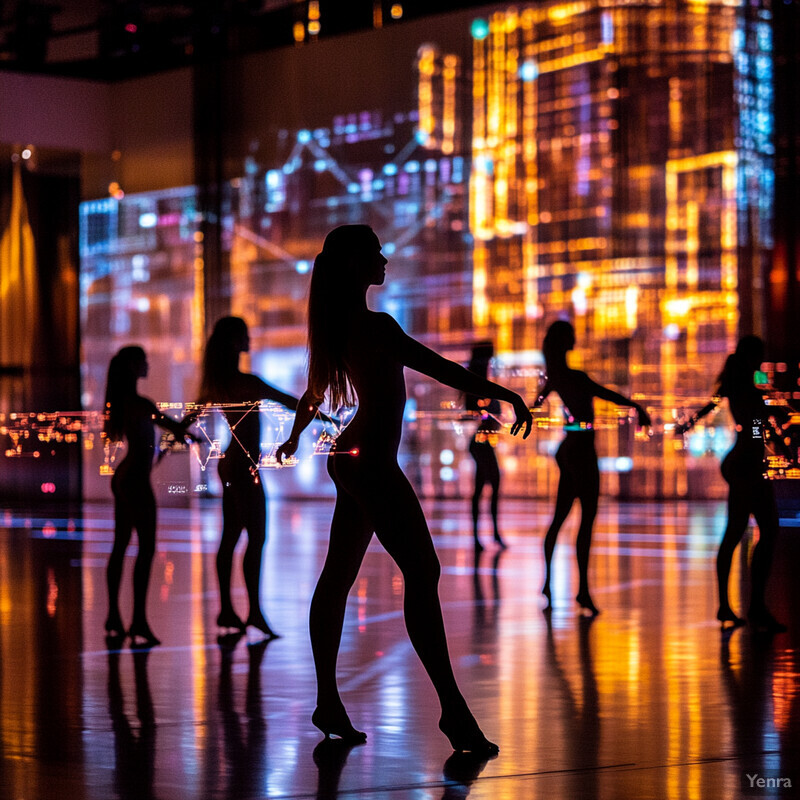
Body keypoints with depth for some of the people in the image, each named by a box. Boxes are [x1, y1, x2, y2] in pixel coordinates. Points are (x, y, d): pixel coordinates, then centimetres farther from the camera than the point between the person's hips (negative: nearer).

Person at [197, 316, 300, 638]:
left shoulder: (216, 384, 8)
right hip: (244, 466, -9)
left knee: (230, 537, 11)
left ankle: (226, 610, 14)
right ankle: (254, 611, -8)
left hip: (229, 463, 9)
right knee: (256, 538, -7)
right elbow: (290, 402, -15)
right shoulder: (247, 382, -18)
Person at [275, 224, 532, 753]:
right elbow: (441, 368, -21)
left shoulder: (338, 326, 12)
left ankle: (328, 701, 17)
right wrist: (505, 394, -18)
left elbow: (314, 393, 24)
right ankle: (452, 709, -13)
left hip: (351, 460, 11)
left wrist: (293, 441, 41)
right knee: (422, 574, -11)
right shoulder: (374, 326, -18)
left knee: (338, 576, 11)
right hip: (373, 462, -11)